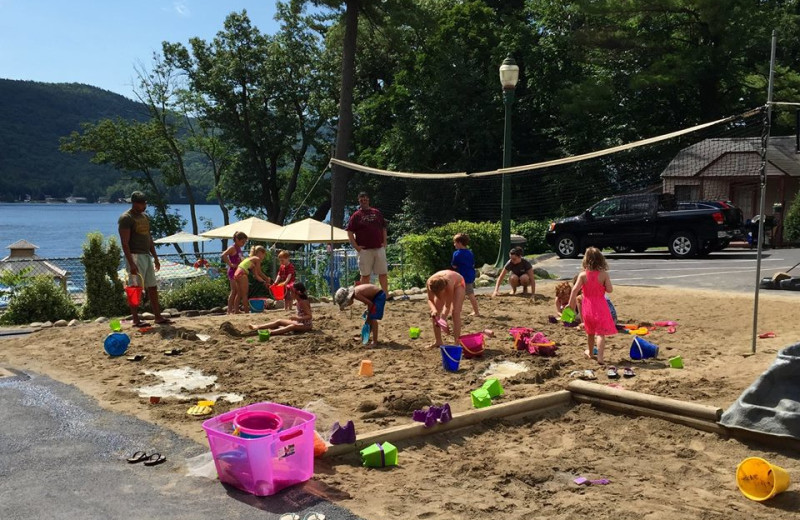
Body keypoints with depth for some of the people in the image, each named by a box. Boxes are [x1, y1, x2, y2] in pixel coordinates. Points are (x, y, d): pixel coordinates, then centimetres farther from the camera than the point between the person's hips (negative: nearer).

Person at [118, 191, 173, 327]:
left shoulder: (144, 217, 15)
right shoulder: (126, 218, -12)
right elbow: (125, 243, -17)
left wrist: (155, 257, 18)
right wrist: (131, 263, -23)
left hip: (147, 256, 9)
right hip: (135, 256, -8)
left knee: (153, 288, 9)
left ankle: (158, 317, 15)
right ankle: (136, 320, 3)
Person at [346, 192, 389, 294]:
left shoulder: (377, 213, 11)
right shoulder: (356, 216, 2)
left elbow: (384, 228, 16)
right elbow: (349, 232, -1)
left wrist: (384, 242, 6)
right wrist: (356, 246, -8)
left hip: (379, 248, 3)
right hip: (364, 250, -3)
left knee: (383, 273, 3)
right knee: (365, 274, 3)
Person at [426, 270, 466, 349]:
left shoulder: (449, 283, -45)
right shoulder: (429, 283, -36)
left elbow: (448, 306, -35)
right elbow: (430, 300, -21)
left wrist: (443, 318, -47)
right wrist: (433, 309, -41)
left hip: (457, 284, -4)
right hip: (441, 286, 4)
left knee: (455, 312, -21)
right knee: (434, 313, -3)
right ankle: (438, 341, 9)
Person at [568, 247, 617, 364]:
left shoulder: (583, 275, -8)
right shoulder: (603, 274, -10)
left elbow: (575, 290, -12)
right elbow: (609, 289, -11)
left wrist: (571, 304, -2)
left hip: (587, 307, 2)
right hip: (600, 307, -2)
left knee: (590, 332, 22)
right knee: (600, 333, -4)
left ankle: (590, 352, 42)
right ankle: (600, 357, -17)